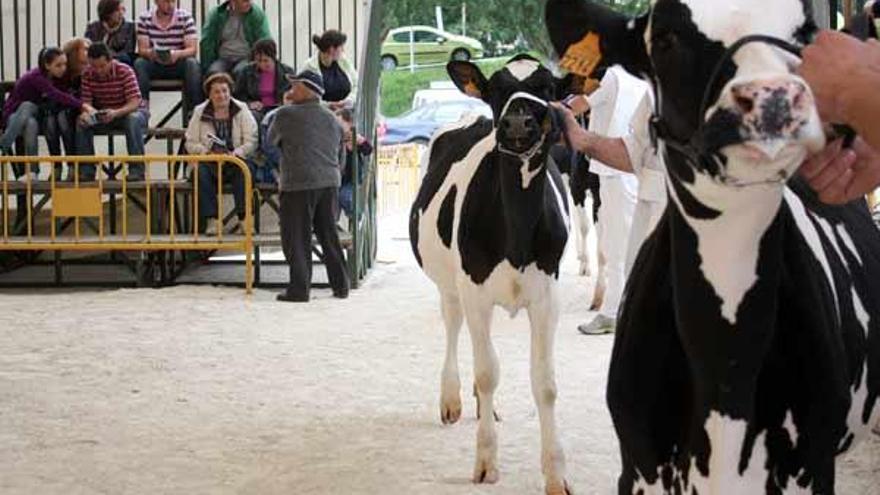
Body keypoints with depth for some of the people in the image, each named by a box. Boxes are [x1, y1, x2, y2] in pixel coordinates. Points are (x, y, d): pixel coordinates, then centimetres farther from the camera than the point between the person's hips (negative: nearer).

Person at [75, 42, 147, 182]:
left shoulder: (125, 71, -22)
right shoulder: (87, 74, -11)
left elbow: (134, 103, -27)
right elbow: (86, 102, -11)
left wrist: (115, 113, -46)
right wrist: (85, 113, -36)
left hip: (129, 111, -3)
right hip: (101, 114, 3)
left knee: (134, 120, -38)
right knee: (81, 122, -24)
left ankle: (137, 170, -32)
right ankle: (86, 170, -16)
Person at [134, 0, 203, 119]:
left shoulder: (185, 18, -6)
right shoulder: (144, 19, -4)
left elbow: (192, 49, -12)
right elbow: (142, 49, -9)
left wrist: (178, 54, -35)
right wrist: (150, 53, -35)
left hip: (179, 64, -1)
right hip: (154, 65, 1)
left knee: (192, 64, -31)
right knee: (139, 64, -28)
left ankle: (193, 110, -34)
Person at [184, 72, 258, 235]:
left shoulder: (241, 110, 7)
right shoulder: (199, 112, 9)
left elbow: (251, 141, -1)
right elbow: (191, 144, 4)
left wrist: (235, 153, -20)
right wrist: (207, 152, -17)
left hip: (235, 160, 0)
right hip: (209, 162, 0)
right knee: (201, 172, -33)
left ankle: (244, 219, -33)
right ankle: (211, 220, -32)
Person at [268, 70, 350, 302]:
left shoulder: (286, 115, -5)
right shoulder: (332, 120, 13)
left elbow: (271, 140, 12)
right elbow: (341, 155, 17)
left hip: (299, 185, -6)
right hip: (330, 183, 6)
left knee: (297, 238, 0)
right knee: (329, 235, 13)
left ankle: (299, 289, -4)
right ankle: (341, 285, 16)